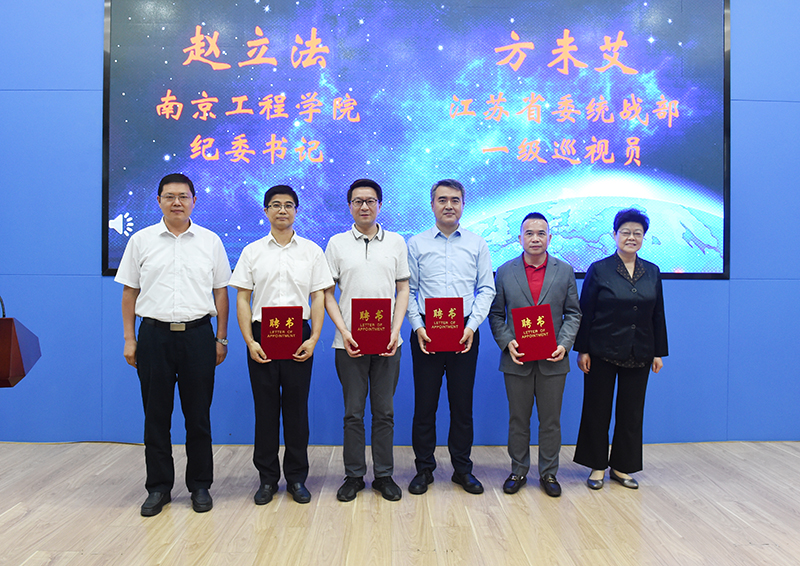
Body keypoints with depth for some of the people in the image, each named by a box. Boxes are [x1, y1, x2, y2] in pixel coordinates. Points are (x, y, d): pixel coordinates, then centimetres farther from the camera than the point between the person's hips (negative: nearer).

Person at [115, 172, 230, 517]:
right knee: (156, 414, 7)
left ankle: (200, 485, 19)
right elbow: (129, 292, 8)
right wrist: (129, 339, 2)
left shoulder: (210, 241, 6)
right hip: (154, 334, 1)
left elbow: (220, 292, 7)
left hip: (198, 334, 0)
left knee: (198, 414, 6)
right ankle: (158, 487, 20)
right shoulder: (141, 240, 6)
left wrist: (221, 339, 4)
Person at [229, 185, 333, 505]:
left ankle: (297, 478, 17)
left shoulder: (311, 251, 7)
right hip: (261, 335, 0)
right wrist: (249, 340, -7)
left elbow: (319, 297, 4)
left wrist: (313, 338, -7)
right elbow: (242, 298, 4)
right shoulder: (252, 251, 7)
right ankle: (267, 478, 18)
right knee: (265, 407, 5)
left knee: (297, 407, 5)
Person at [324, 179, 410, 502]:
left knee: (384, 412, 8)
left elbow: (403, 290, 7)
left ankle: (384, 476, 20)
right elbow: (327, 293, 3)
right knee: (353, 412, 6)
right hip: (350, 342, -1)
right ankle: (353, 476, 19)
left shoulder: (396, 242, 8)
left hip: (387, 342, 1)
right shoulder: (337, 244, 5)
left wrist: (395, 331, -5)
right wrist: (344, 332, -9)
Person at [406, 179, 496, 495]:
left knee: (462, 403, 7)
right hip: (426, 331, 0)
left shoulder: (477, 244, 8)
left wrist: (472, 326, -8)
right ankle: (424, 469, 18)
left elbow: (486, 289, 5)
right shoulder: (416, 244, 6)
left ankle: (462, 469, 21)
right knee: (424, 402, 4)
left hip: (465, 332, 1)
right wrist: (417, 327, -8)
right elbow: (408, 291, 5)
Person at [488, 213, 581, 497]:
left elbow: (573, 313, 6)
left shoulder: (565, 271, 5)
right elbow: (496, 314, 4)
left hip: (552, 360, 1)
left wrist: (564, 344, -9)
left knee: (551, 420, 9)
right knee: (518, 419, 10)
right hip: (517, 358, 0)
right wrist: (507, 342, -10)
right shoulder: (505, 271, 3)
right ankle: (518, 471, 24)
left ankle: (549, 473, 24)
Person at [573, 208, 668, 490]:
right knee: (597, 410, 5)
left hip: (639, 355, 4)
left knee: (632, 412, 9)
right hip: (603, 353, -3)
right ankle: (597, 466, 19)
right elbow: (585, 313, -5)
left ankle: (621, 467, 23)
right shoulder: (599, 270, -4)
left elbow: (658, 316, 10)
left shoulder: (652, 272, 7)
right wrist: (582, 350, -9)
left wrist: (659, 352, 7)